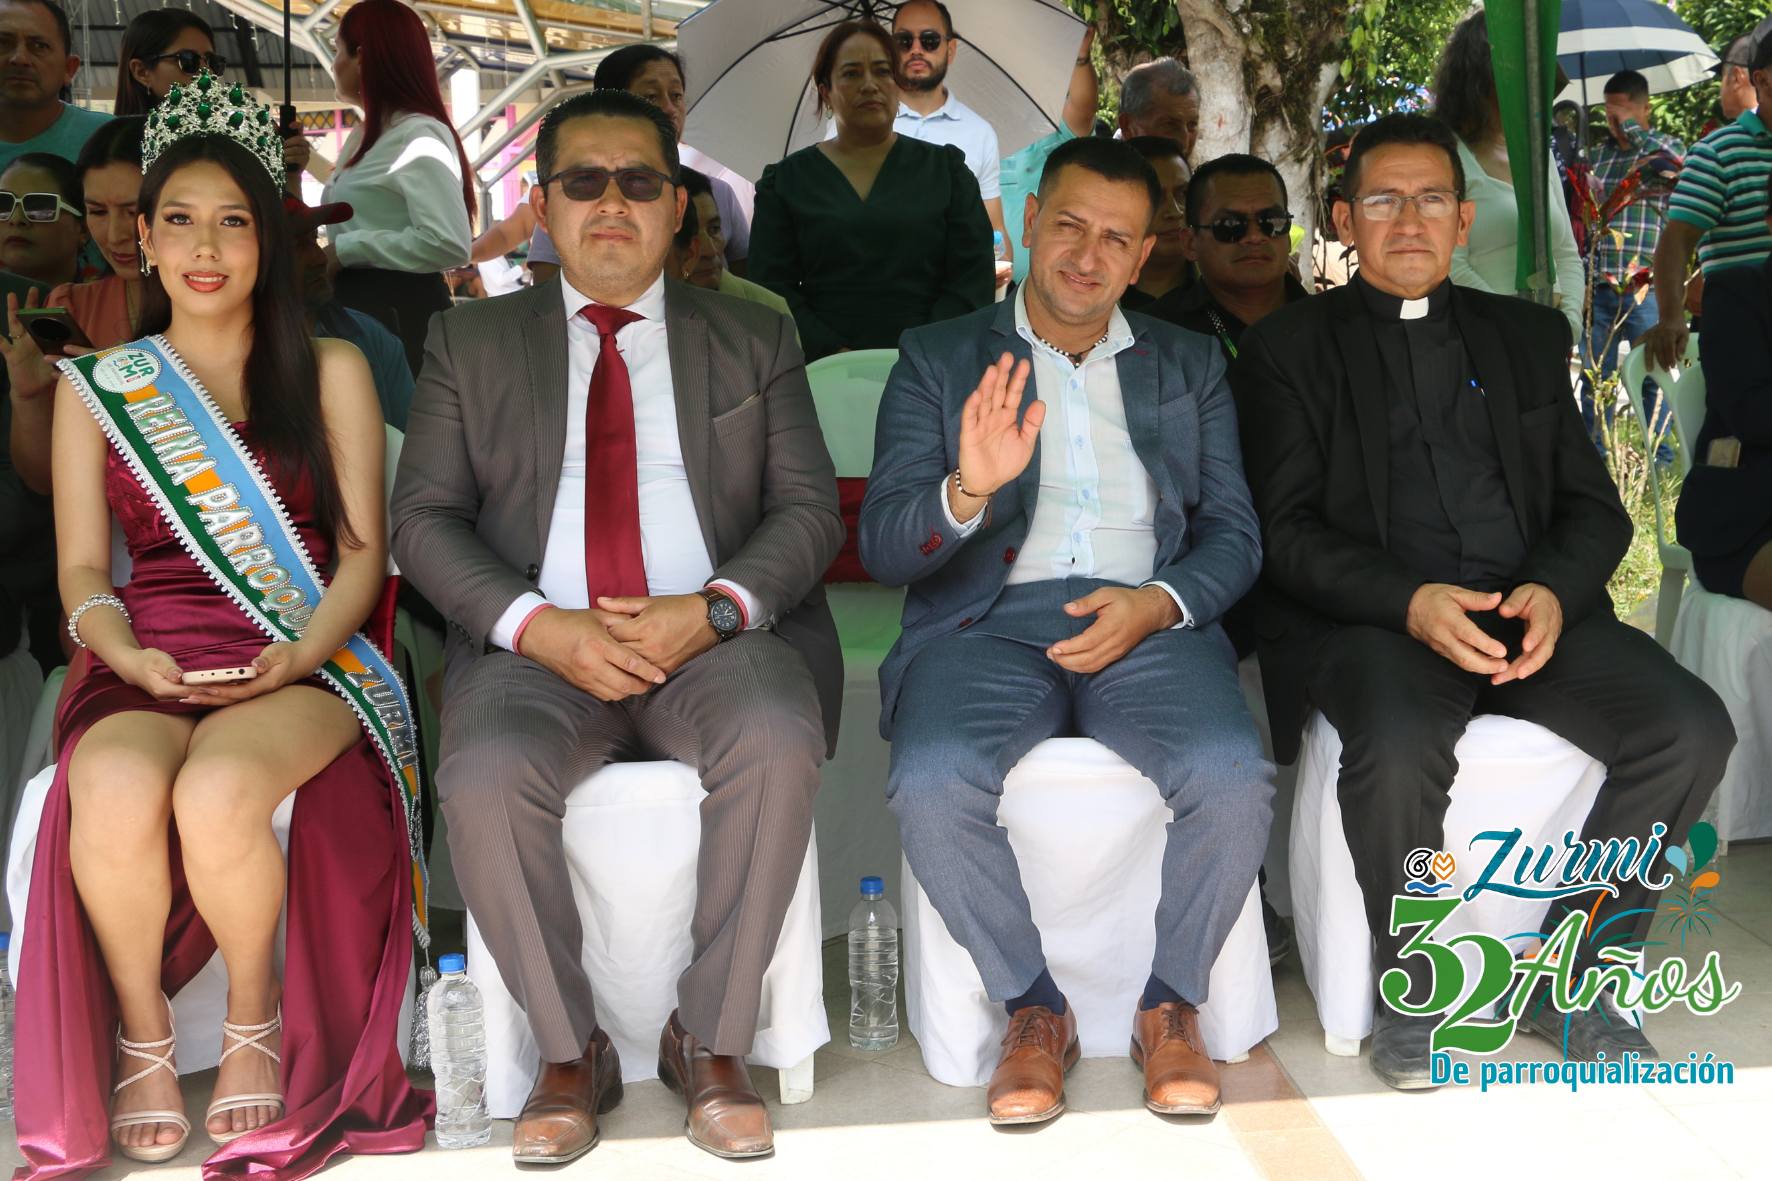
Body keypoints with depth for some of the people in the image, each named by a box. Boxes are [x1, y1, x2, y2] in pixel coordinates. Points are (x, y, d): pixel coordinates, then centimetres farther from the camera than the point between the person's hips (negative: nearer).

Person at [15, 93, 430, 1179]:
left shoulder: (330, 373, 14)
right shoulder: (95, 387, 18)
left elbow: (364, 549, 8)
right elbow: (82, 571, 12)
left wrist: (300, 655, -11)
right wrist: (128, 654, -10)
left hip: (301, 660, -1)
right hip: (145, 663, 2)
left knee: (218, 795, -35)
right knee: (117, 792, -35)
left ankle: (256, 1022, -6)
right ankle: (141, 1034, -7)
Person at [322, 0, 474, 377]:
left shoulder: (419, 135, -14)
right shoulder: (364, 136, 16)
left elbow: (449, 244, -26)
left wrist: (344, 249, -18)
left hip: (399, 311, -9)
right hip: (358, 306, 10)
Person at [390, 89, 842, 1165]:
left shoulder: (755, 339, 16)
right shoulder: (470, 341, 16)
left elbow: (810, 510, 7)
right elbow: (426, 519, 7)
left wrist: (712, 610, -13)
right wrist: (537, 626, -12)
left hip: (715, 636, 0)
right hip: (539, 644, 1)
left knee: (779, 744, -33)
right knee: (485, 777, -31)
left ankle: (710, 1041, -13)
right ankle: (571, 1052, -8)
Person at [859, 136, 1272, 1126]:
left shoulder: (1190, 365, 20)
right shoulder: (939, 358, 13)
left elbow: (1235, 534, 12)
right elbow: (883, 547, 3)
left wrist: (1160, 602, -10)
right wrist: (967, 491, -20)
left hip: (1148, 621, 1)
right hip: (990, 618, -1)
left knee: (1234, 776, -29)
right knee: (934, 784, -32)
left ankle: (1172, 1004, -3)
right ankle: (1035, 1007, -6)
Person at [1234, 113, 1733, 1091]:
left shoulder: (1527, 335, 20)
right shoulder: (1288, 347, 9)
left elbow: (1593, 506, 14)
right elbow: (1287, 530, -2)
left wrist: (1553, 590, -10)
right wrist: (1411, 601, -19)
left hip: (1529, 605, 4)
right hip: (1371, 616, -3)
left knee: (1689, 727, -21)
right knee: (1399, 746, -35)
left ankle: (1567, 974, -2)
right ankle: (1412, 986, -9)